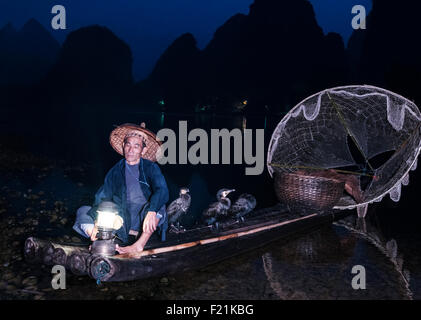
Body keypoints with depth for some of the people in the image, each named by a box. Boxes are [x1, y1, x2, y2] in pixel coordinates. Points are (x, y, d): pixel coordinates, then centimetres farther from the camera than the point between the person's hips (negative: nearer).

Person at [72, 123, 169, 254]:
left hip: (143, 227, -3)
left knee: (157, 205, -31)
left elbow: (162, 191, -17)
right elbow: (102, 198, 2)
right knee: (83, 211, -8)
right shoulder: (115, 171, 10)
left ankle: (139, 245, -34)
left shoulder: (151, 168, 1)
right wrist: (97, 223, -17)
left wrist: (151, 211, -38)